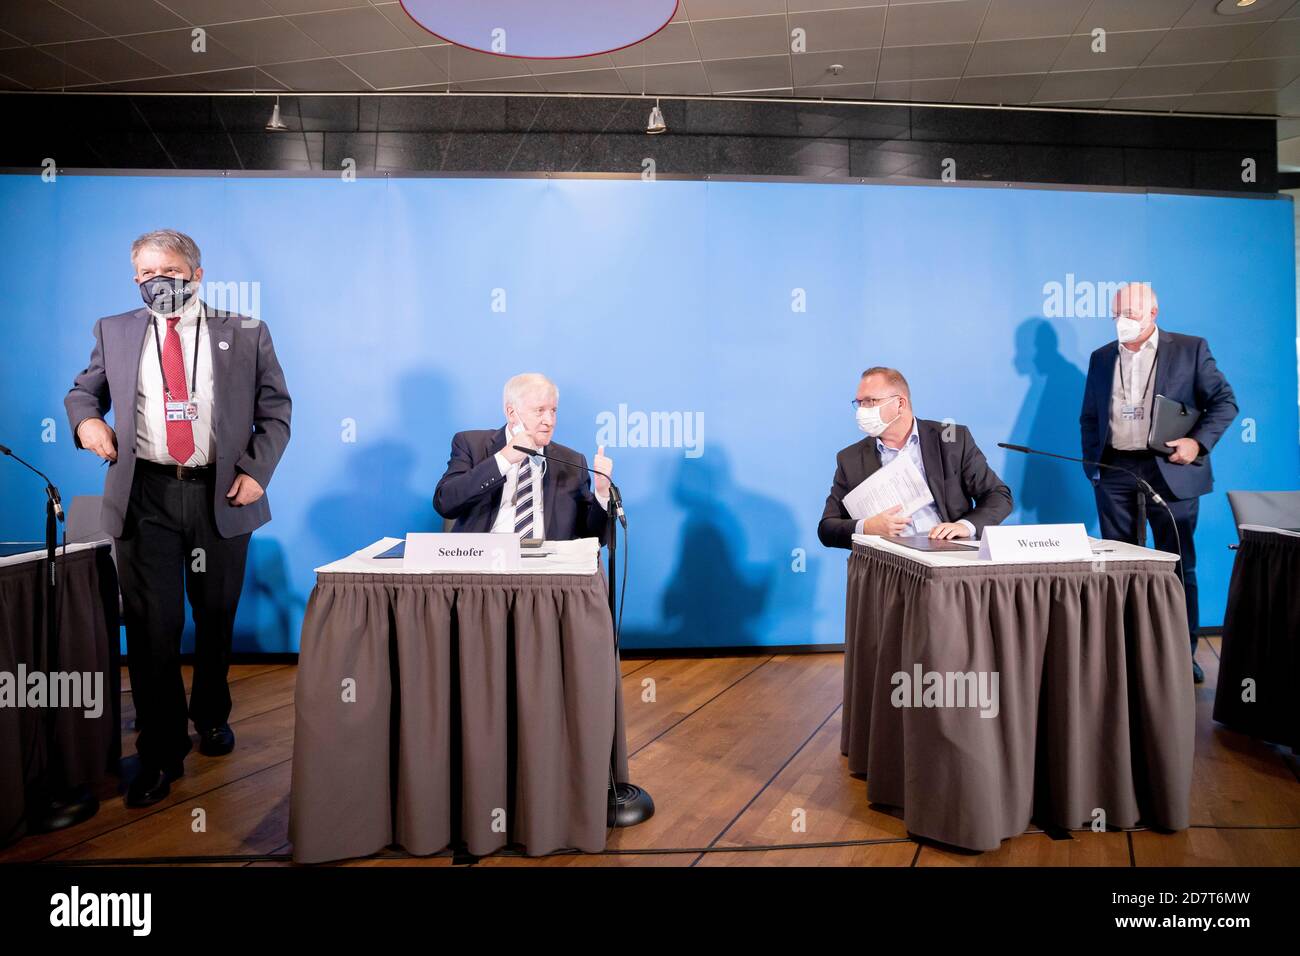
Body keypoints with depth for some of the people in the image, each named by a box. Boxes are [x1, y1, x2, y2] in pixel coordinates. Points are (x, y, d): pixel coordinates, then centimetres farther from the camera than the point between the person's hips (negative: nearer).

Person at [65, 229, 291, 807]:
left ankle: (212, 716, 36)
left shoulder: (245, 336, 5)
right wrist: (85, 418, -3)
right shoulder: (115, 332, 11)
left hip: (222, 495, 0)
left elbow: (275, 411, 5)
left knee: (216, 620, 12)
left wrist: (256, 472, -8)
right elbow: (83, 390, 20)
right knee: (152, 627, 0)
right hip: (145, 497, 1)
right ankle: (160, 753, 13)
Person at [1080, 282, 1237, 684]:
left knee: (1178, 565, 5)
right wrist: (1091, 463, 4)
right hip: (1115, 471, 3)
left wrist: (1199, 442, -13)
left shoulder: (1190, 349, 3)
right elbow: (1089, 416, 14)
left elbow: (1224, 401, 1)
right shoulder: (1102, 358, 12)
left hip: (1169, 470, -2)